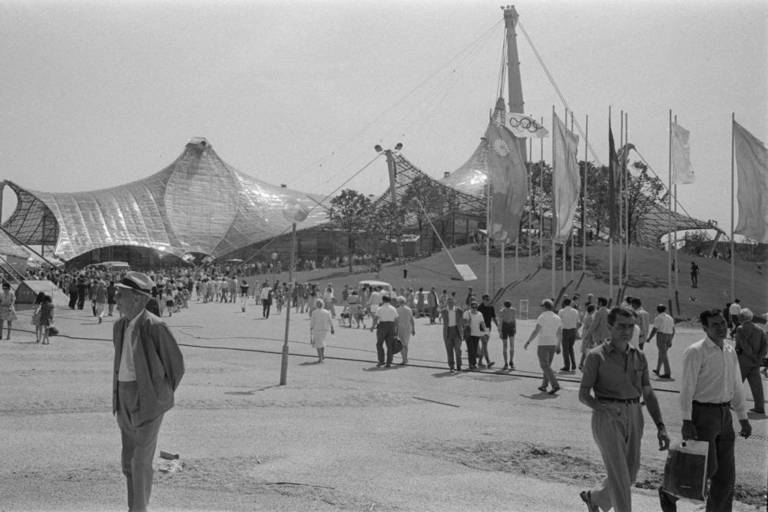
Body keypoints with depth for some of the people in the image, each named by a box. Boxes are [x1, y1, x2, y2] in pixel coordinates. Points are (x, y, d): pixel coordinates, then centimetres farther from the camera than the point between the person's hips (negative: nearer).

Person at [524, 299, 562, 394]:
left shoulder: (542, 317, -10)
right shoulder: (557, 318, 8)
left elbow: (535, 331, -13)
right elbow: (560, 334, 10)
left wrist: (528, 342, -7)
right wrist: (558, 346, 19)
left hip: (543, 344, -6)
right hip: (553, 344, 6)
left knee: (545, 366, -6)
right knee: (547, 365, 17)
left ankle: (555, 385, -18)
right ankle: (544, 385, 20)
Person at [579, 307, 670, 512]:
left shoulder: (639, 357, 10)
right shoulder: (596, 356, -4)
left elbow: (648, 394, 11)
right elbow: (583, 395, -5)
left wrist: (661, 427, 0)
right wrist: (605, 409, -22)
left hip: (634, 418, 6)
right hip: (607, 418, -5)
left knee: (630, 474, 13)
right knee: (619, 475, -9)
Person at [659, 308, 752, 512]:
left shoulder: (730, 352, 11)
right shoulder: (695, 352, -12)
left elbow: (736, 387, 17)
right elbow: (687, 388, -15)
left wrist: (743, 418, 15)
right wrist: (686, 421, -20)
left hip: (724, 415, 7)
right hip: (702, 413, -7)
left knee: (726, 473, 8)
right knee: (706, 468, -7)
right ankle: (669, 493, 16)